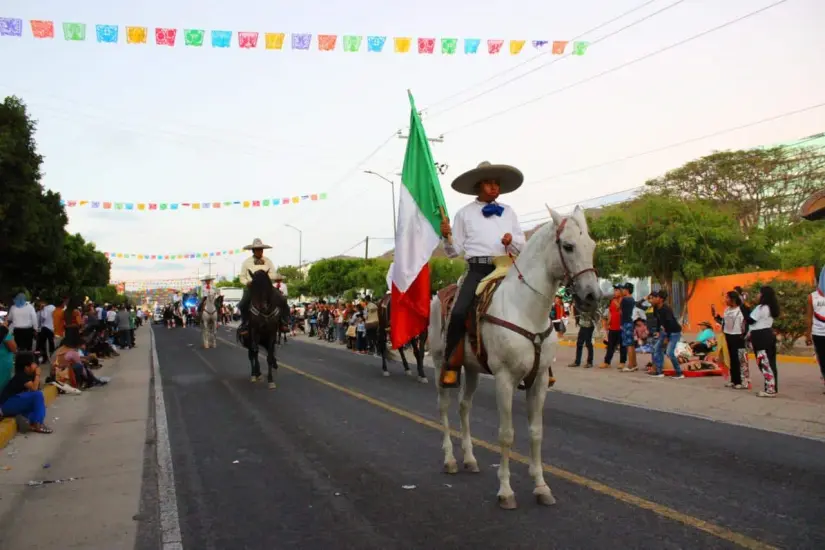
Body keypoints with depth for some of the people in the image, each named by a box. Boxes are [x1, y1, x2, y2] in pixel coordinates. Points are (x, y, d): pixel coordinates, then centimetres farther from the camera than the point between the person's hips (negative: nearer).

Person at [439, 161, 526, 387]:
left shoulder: (508, 212, 17)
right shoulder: (465, 213, 10)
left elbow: (523, 247, 16)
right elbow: (455, 251, 7)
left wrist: (512, 240, -6)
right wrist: (447, 236, -13)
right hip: (478, 269, -3)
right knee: (459, 312, -25)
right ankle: (451, 364, -9)